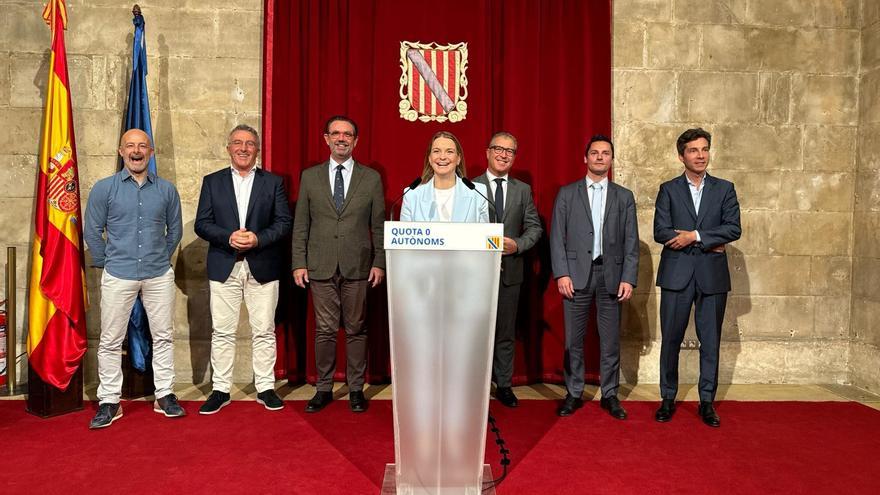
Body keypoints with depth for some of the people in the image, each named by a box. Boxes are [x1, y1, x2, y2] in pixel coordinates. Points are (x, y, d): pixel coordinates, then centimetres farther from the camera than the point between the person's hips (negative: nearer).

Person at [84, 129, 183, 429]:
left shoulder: (166, 190, 5)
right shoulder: (104, 188, 0)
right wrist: (106, 263, 6)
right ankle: (109, 401, 15)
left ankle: (165, 395, 18)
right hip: (118, 277, -1)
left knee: (164, 336, 6)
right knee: (110, 341, 4)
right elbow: (92, 232, 5)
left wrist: (161, 258, 12)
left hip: (159, 275, 2)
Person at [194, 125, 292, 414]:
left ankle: (265, 387, 16)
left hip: (262, 267, 0)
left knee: (264, 331, 5)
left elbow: (284, 222, 1)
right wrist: (229, 237, -14)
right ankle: (220, 390, 16)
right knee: (222, 332, 5)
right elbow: (202, 224, 3)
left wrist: (258, 238, -15)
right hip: (223, 267, 1)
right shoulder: (212, 182, 9)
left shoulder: (273, 182, 7)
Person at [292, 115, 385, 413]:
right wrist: (299, 263, 0)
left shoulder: (371, 178, 6)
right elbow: (300, 225, 7)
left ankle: (356, 389, 19)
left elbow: (379, 225, 5)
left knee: (356, 330, 6)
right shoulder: (310, 176, 8)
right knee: (325, 330, 5)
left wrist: (379, 263, -1)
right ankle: (324, 389, 19)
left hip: (357, 266, 0)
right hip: (321, 266, 1)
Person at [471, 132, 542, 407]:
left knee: (506, 332, 11)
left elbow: (534, 227, 7)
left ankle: (503, 385, 23)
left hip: (509, 270, 3)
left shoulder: (523, 190, 9)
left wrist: (517, 244, -11)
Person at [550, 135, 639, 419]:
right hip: (576, 274, -1)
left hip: (611, 275, 1)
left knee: (611, 340, 6)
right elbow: (557, 237, 2)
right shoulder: (567, 194, 7)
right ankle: (573, 394, 17)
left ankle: (609, 395, 19)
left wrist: (628, 278, -4)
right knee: (573, 340, 5)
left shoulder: (624, 197, 10)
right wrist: (561, 273, -8)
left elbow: (631, 242, 6)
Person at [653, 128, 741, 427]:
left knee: (710, 341, 7)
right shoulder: (668, 190, 5)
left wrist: (695, 236, -14)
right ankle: (668, 399, 17)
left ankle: (707, 402, 19)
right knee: (671, 339, 4)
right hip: (676, 274, -1)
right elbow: (660, 232, -6)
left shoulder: (724, 189, 9)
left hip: (712, 275, 1)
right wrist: (708, 242, -9)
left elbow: (734, 228, -3)